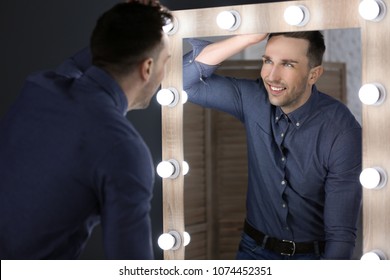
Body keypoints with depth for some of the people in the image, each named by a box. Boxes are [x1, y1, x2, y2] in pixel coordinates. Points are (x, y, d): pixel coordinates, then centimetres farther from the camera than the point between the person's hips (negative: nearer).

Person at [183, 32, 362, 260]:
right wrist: (248, 38, -22)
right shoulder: (253, 99, -7)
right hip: (256, 249, 1)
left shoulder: (342, 132, -18)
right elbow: (184, 79, -12)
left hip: (315, 255, -1)